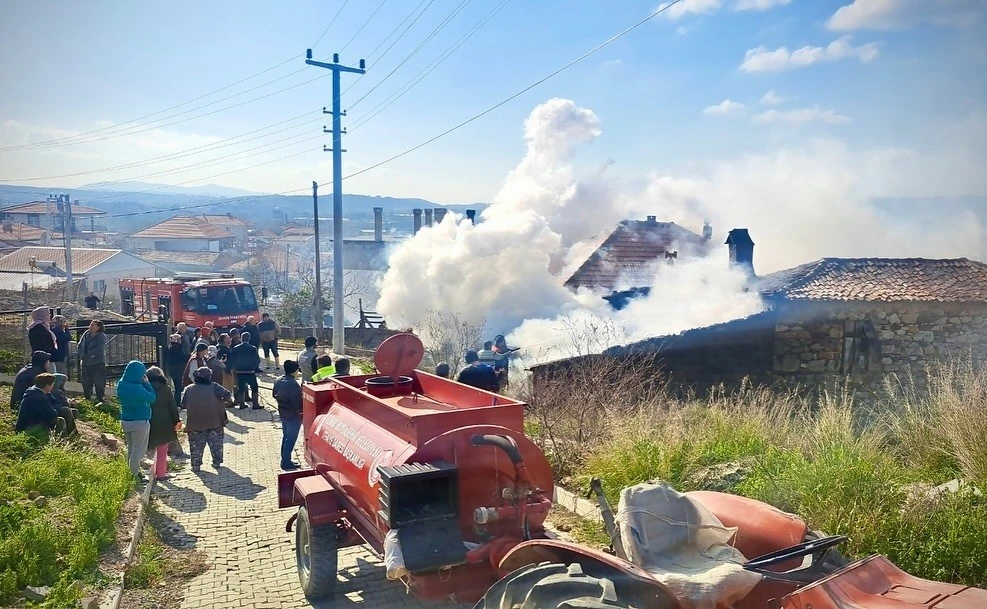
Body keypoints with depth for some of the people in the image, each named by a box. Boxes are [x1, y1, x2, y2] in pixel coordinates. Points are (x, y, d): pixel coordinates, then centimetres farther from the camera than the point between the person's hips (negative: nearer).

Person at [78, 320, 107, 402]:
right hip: (86, 363, 6)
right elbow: (80, 346, 9)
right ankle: (87, 398, 25)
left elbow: (99, 349, -15)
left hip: (98, 363, -6)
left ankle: (100, 399, 2)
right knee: (86, 382, 12)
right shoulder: (86, 334, 9)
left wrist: (88, 355, -14)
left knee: (99, 383, -4)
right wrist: (82, 356, -5)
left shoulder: (102, 336, -6)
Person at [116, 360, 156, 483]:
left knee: (131, 448, 20)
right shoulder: (137, 389, -26)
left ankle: (131, 472, 30)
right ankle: (135, 474, 12)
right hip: (139, 422, -7)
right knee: (139, 449, 6)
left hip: (125, 421, 7)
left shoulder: (121, 385, -4)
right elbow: (152, 397, -16)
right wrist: (146, 383, -11)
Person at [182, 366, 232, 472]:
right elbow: (227, 396, -7)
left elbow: (183, 405, 8)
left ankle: (196, 464, 8)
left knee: (196, 444, 9)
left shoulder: (189, 389, 6)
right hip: (214, 420, -1)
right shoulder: (214, 387, 1)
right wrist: (229, 400, 14)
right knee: (216, 443, 12)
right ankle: (217, 462, 15)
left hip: (195, 422, 1)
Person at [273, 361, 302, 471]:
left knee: (285, 437, 20)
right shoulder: (293, 384, -26)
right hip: (293, 416, -9)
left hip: (282, 413, 9)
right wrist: (300, 412, -9)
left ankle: (284, 460, 29)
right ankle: (286, 463, 6)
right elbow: (297, 402, -24)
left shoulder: (278, 381, 2)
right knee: (291, 439, 1)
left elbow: (274, 395, 14)